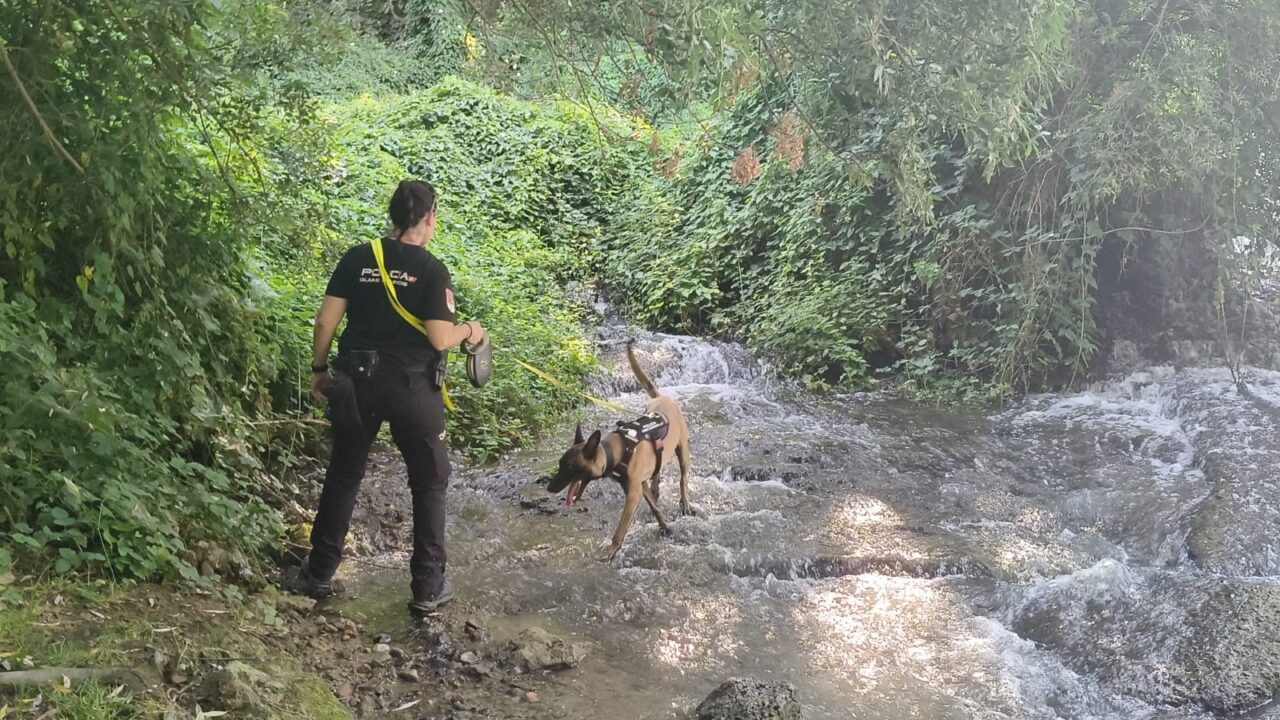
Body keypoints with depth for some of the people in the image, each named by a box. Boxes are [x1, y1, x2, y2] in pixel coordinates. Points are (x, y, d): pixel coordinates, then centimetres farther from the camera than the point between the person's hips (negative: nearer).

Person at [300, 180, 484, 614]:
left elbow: (326, 321, -1)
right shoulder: (432, 270, -10)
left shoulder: (357, 258, 1)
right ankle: (428, 588, 15)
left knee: (343, 477, 18)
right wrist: (468, 330, 6)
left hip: (356, 381, 4)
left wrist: (319, 369, 12)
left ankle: (320, 574, 28)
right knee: (429, 484, 12)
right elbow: (440, 339, -14)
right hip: (411, 387, -3)